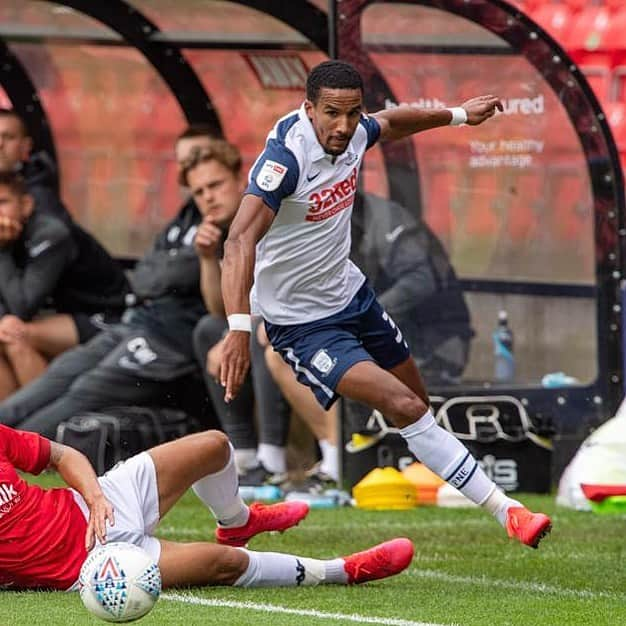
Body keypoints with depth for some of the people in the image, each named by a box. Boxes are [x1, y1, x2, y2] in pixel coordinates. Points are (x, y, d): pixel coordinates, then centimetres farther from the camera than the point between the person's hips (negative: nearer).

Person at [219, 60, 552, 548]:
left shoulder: (355, 131, -6)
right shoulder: (287, 155, -30)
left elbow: (392, 124, 20)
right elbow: (241, 242, -40)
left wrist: (459, 115, 34)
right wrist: (239, 327, -52)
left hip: (349, 290, 9)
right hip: (301, 321, -9)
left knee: (419, 402, 19)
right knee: (404, 407, -19)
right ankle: (506, 512, -16)